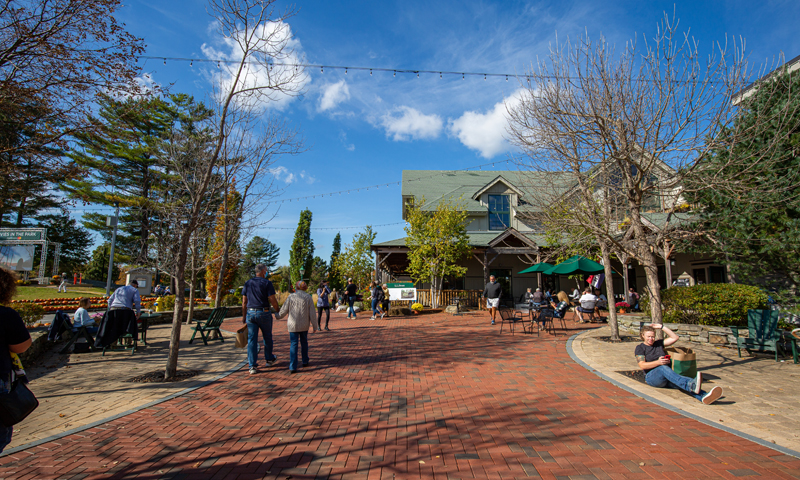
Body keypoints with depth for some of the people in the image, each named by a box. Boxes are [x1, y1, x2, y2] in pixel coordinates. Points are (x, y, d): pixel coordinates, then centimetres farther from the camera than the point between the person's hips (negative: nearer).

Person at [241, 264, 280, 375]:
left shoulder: (247, 283, 7)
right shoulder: (267, 283, -8)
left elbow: (244, 302, 10)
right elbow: (272, 300, -11)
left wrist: (244, 316, 16)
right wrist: (278, 311, 4)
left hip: (250, 313, 4)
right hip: (264, 313, -3)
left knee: (251, 339, 4)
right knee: (267, 337, 15)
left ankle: (252, 366, 3)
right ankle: (269, 359, 32)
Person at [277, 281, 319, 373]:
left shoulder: (291, 297, -5)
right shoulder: (308, 297, -3)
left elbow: (283, 311, 0)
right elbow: (312, 314, -3)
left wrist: (278, 316, 23)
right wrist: (315, 326, 6)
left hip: (293, 325, -2)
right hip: (304, 325, 2)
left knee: (293, 344, 0)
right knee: (304, 342, 20)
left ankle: (293, 367, -6)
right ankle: (305, 361, 31)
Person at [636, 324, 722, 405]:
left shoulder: (658, 343, 21)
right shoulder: (640, 348, 6)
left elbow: (675, 338, 14)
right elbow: (642, 365, -7)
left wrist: (661, 327, 10)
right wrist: (658, 362, -20)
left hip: (667, 376, 5)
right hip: (651, 376, -5)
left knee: (681, 382, -29)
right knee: (663, 368, -38)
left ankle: (704, 397, -58)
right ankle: (691, 385, -62)